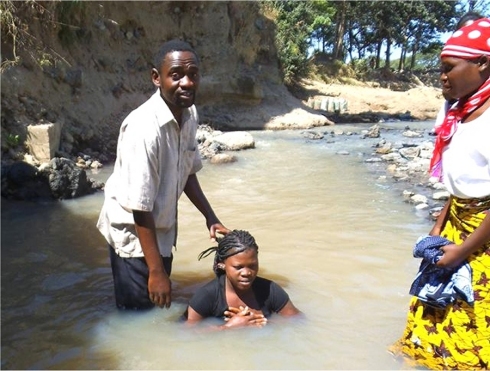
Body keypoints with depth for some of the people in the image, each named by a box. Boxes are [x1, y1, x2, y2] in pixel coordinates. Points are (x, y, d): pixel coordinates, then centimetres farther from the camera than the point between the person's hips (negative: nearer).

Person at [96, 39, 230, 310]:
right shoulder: (144, 128, -30)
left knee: (161, 307, 23)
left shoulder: (189, 115, -7)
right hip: (134, 235, -7)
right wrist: (156, 271, -22)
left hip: (162, 231, 8)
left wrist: (211, 218, 4)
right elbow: (140, 207, -27)